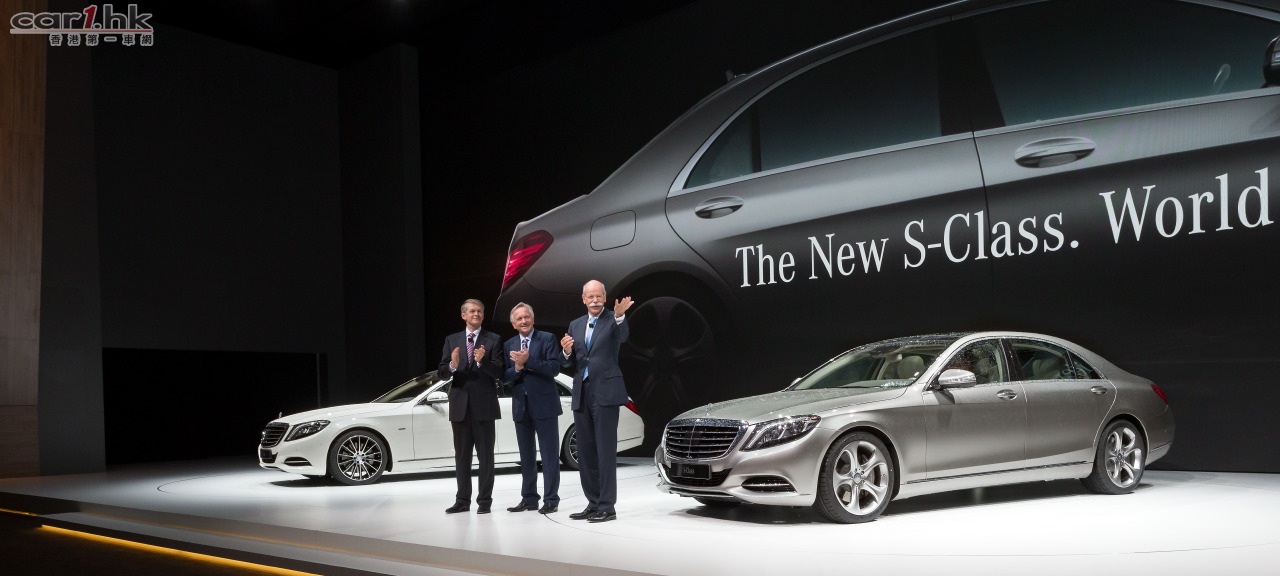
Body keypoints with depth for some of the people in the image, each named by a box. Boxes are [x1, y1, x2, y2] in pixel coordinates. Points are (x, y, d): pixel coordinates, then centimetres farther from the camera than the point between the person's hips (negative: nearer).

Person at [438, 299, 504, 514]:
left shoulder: (493, 340, 1)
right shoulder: (452, 340, 10)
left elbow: (498, 372, -8)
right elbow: (441, 373, 3)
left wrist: (482, 361, -25)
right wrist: (452, 365, -19)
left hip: (483, 405, -3)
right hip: (460, 405, 3)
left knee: (485, 455, 1)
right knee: (461, 455, 9)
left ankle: (484, 500, 7)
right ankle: (462, 500, 16)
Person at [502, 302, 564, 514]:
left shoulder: (547, 339, -4)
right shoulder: (508, 345, 9)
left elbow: (554, 368, -14)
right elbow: (504, 377, 4)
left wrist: (528, 361, -21)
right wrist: (517, 368, -16)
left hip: (544, 404, -5)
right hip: (521, 407, 5)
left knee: (550, 454, -1)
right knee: (526, 456, 12)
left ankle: (551, 499, 3)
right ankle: (528, 498, 19)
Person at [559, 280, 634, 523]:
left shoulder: (613, 320, -3)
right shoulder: (575, 325, 14)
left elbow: (623, 336, -27)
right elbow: (569, 366, 13)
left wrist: (620, 316, -46)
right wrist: (566, 352, -9)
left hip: (605, 393, -6)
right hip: (581, 395, 6)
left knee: (606, 450, -6)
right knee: (586, 452, 10)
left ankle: (607, 506, -2)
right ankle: (594, 503, 19)